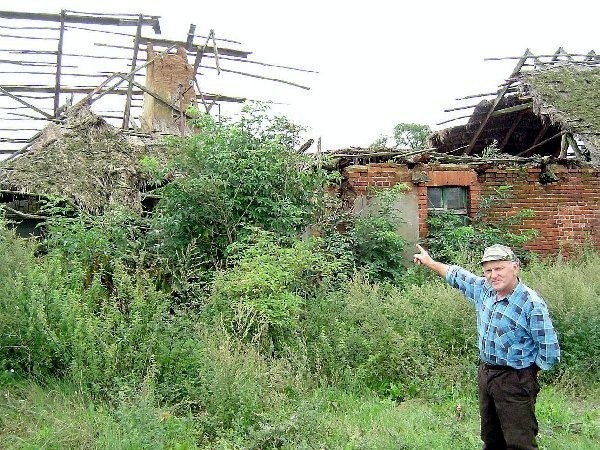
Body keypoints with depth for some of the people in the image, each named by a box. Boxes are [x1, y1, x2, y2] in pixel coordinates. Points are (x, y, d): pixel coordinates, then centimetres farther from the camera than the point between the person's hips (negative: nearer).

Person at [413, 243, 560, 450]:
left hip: (514, 381, -7)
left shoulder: (532, 304, -20)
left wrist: (524, 365, -3)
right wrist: (429, 261, 28)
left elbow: (549, 351, -17)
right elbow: (456, 275, 18)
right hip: (484, 374, 7)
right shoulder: (484, 289, 0)